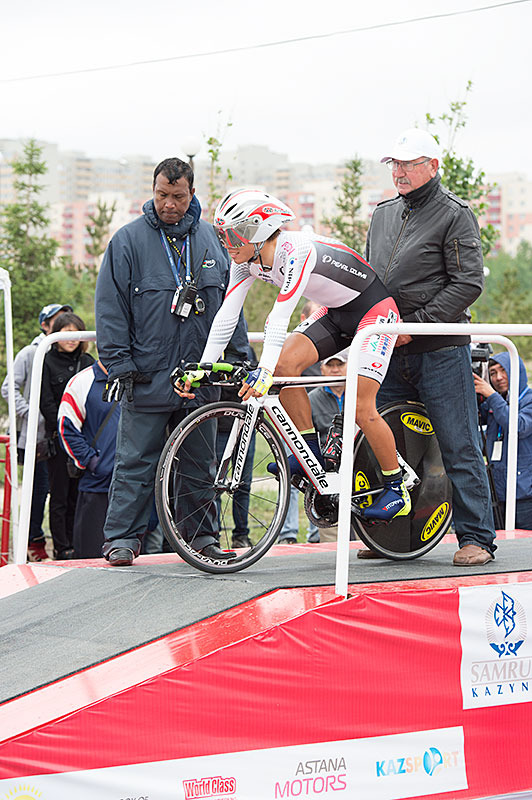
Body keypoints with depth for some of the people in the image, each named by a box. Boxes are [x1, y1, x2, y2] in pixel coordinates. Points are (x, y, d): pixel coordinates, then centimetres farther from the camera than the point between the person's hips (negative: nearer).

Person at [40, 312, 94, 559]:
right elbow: (46, 403, -4)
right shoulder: (47, 362, 1)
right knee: (60, 495, -2)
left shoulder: (87, 362, 14)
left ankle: (76, 546, 9)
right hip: (59, 437, -4)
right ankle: (61, 548, 0)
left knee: (78, 494, 5)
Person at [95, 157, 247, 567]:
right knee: (136, 462, -2)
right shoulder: (129, 240, -2)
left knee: (199, 462, 10)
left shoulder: (213, 239, 10)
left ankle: (203, 535, 18)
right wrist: (119, 364, -8)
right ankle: (122, 538, 3)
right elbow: (111, 307, -3)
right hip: (147, 378, -3)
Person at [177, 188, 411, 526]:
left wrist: (264, 373, -50)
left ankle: (397, 489, 0)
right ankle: (311, 452, -1)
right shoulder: (247, 262, -7)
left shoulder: (298, 250, -32)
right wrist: (201, 369, -19)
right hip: (336, 314, 8)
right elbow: (227, 316, -11)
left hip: (374, 308, -8)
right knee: (285, 362, -15)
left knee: (361, 407, -15)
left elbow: (280, 317, -42)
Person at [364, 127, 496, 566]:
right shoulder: (383, 214, 16)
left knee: (458, 447, -5)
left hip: (441, 351, -7)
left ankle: (477, 538, 0)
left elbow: (468, 283, -13)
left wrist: (414, 324, -16)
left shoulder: (454, 215, -5)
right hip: (390, 353, 7)